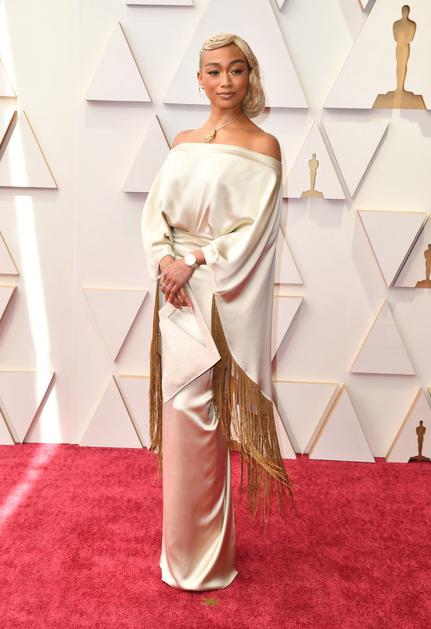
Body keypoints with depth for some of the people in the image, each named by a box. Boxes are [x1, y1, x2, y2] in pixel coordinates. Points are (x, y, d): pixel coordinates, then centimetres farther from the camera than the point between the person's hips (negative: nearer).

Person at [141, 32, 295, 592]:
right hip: (177, 292, 5)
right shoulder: (184, 142, 13)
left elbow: (253, 228, -11)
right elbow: (155, 211, 8)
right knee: (180, 412, 11)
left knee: (201, 419, -2)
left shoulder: (263, 147, -3)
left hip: (222, 298, -5)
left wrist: (193, 262, -15)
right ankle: (185, 542, 27)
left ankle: (204, 554, 16)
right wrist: (164, 258, -10)